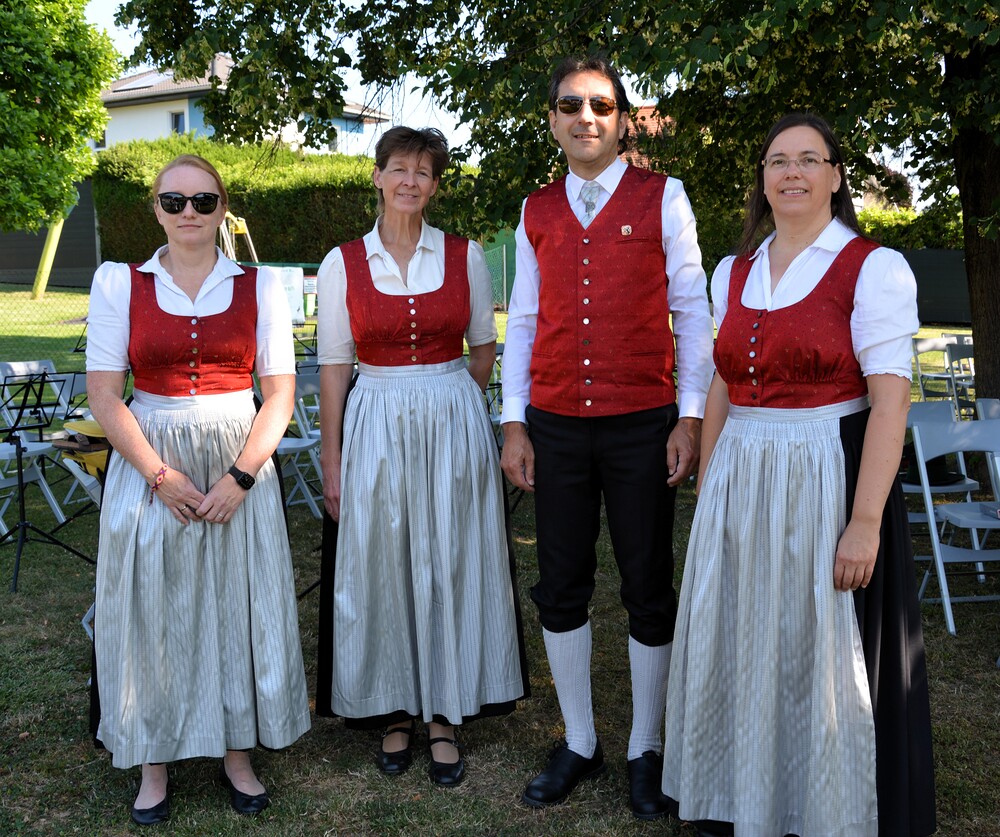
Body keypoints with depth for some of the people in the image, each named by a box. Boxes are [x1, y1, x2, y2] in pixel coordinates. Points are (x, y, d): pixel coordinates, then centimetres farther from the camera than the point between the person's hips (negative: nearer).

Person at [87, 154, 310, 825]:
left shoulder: (259, 286, 2)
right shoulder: (119, 284, 1)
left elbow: (280, 394, -1)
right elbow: (105, 396, -3)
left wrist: (241, 477, -12)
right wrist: (162, 476, -11)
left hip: (240, 463, 1)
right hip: (150, 467, 0)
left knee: (238, 604, 5)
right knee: (152, 609, 4)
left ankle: (237, 751, 22)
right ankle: (155, 763, 20)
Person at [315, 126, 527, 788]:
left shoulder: (466, 256, 1)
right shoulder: (343, 263, 1)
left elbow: (483, 347, 11)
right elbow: (334, 365, 1)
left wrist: (447, 402, 11)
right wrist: (331, 459, -1)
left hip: (455, 427, 0)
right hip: (375, 429, 0)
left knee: (449, 569, 6)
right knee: (382, 571, 7)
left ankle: (445, 716, 20)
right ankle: (394, 713, 24)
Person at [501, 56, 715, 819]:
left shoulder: (662, 198, 1)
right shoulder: (537, 211, 10)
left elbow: (692, 311, 0)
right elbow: (522, 321, 11)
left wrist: (691, 416, -6)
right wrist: (515, 423, 5)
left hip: (642, 426, -3)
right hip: (556, 427, 3)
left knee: (648, 590, 6)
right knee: (561, 588, 8)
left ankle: (645, 752, 23)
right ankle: (579, 745, 25)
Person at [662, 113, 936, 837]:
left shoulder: (874, 269, -7)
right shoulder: (735, 273, 10)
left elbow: (890, 402, -13)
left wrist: (865, 522, -19)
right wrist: (707, 495, 10)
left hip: (828, 480, -5)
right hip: (740, 486, 6)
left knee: (825, 661, 6)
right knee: (739, 649, 14)